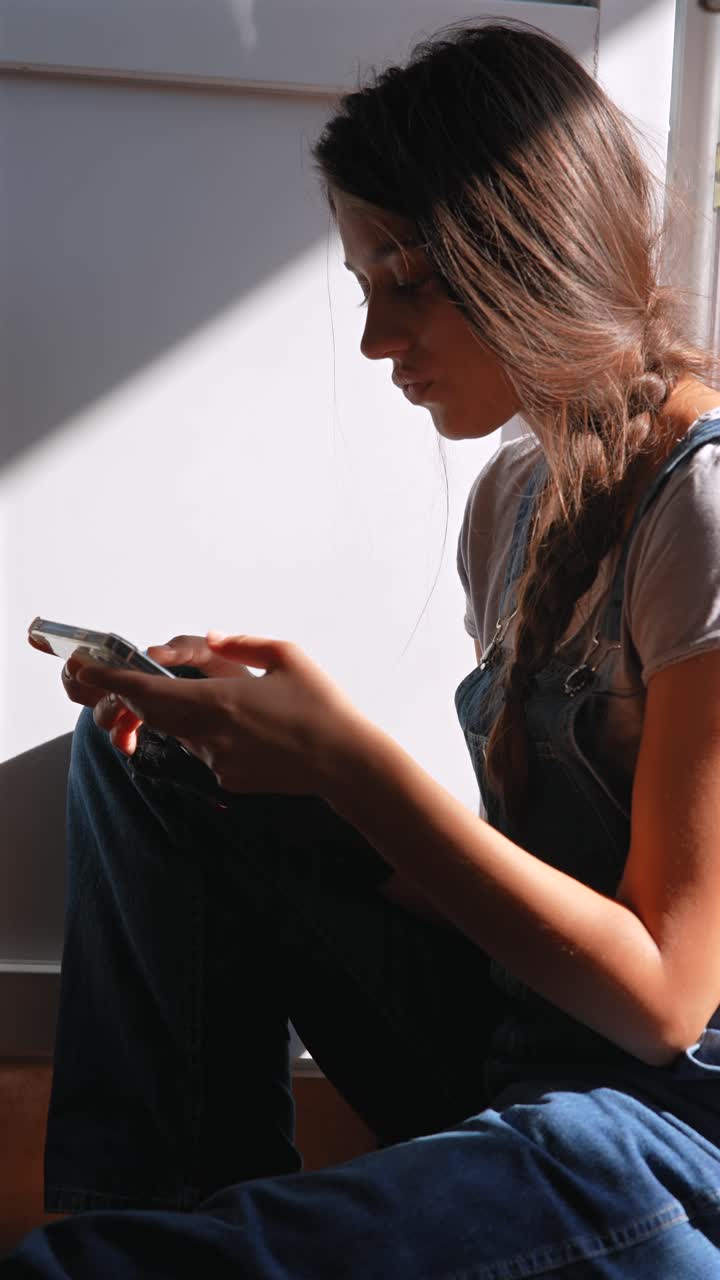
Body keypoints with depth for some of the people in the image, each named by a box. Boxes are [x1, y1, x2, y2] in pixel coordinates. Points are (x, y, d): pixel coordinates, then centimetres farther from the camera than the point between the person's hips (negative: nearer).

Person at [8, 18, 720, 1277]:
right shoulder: (512, 498, 9)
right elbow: (504, 838, 9)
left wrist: (350, 758, -22)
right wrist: (264, 725, -4)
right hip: (514, 1031, 9)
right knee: (142, 756, 6)